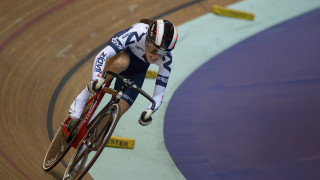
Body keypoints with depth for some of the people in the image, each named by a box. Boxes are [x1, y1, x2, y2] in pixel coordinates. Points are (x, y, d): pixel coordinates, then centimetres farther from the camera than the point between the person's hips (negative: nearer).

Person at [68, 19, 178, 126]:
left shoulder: (166, 59, -31)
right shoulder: (137, 33, -41)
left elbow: (159, 94, -27)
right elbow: (102, 55, -46)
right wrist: (96, 80, -62)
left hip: (137, 71, 3)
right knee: (121, 62, -43)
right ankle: (85, 95, -23)